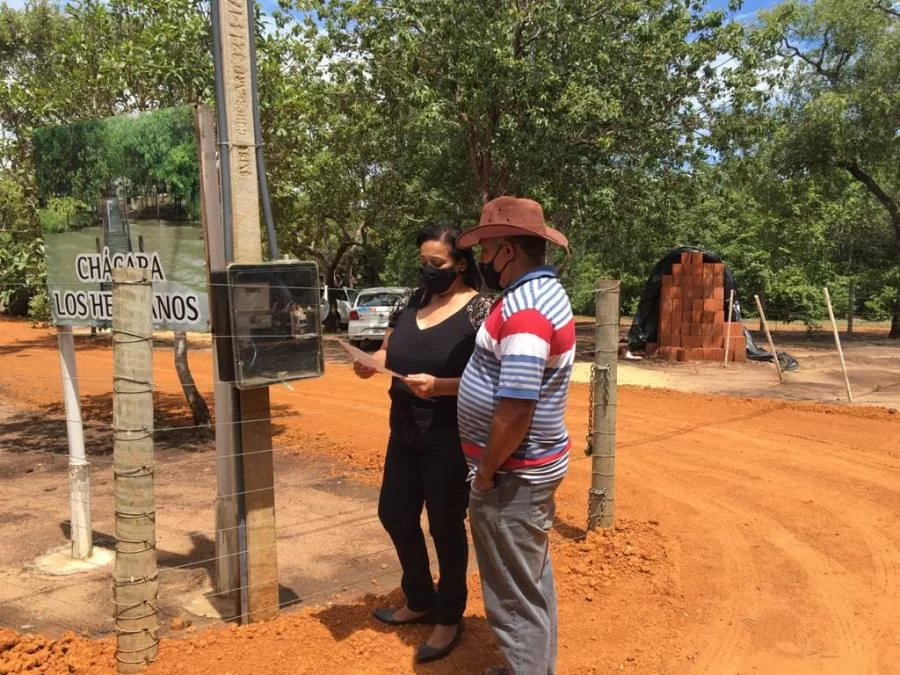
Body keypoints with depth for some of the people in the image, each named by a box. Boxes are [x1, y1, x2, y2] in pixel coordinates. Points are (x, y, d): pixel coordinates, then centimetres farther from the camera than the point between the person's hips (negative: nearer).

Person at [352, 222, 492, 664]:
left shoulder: (478, 311, -14)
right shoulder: (413, 302, 7)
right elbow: (388, 351, 12)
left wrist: (439, 385, -31)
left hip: (450, 440, -7)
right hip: (405, 432, 8)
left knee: (445, 527, 7)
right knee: (394, 514, 17)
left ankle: (449, 619, 29)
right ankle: (420, 601, 39)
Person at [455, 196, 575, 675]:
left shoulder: (524, 308, -25)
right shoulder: (545, 290, 9)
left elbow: (515, 410, -29)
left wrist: (486, 471, -17)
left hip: (513, 474, -10)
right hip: (533, 465, 10)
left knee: (515, 596, 5)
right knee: (532, 583, 23)